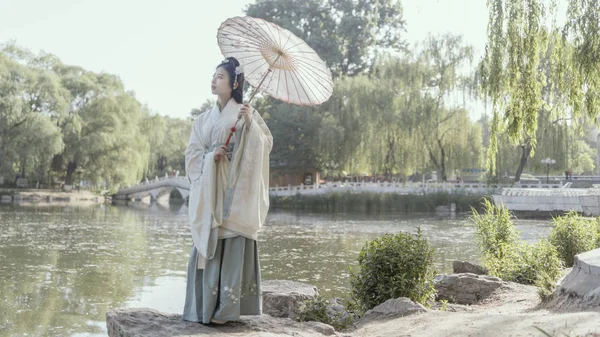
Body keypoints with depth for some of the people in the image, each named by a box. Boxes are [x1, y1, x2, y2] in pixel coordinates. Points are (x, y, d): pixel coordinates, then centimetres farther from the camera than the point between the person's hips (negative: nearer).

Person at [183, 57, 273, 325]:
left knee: (232, 245, -7)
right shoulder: (203, 119, 15)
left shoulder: (246, 113, 5)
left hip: (235, 190, -4)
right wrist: (211, 157, -9)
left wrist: (250, 123, -18)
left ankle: (227, 307, -4)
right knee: (208, 246, 1)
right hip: (209, 190, 4)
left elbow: (266, 144, -4)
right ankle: (205, 306, 6)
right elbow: (192, 154, 10)